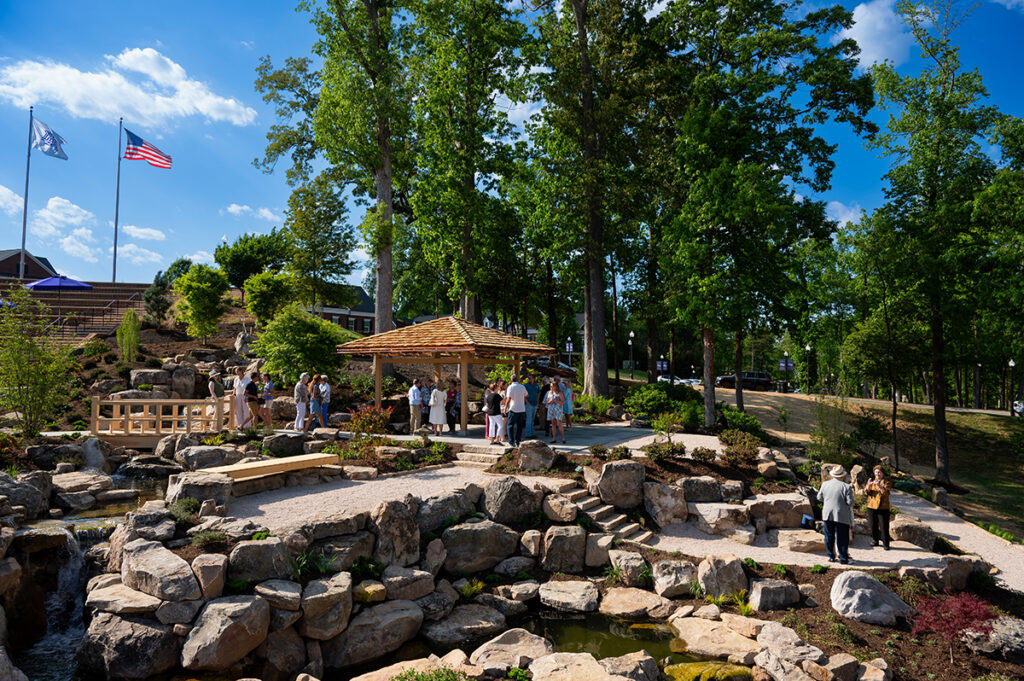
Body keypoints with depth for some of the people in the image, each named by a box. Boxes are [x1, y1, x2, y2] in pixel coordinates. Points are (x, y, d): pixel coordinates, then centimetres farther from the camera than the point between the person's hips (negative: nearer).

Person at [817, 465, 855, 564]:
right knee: (842, 537, 5)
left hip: (827, 515, 4)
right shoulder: (846, 487, -11)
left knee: (829, 536, 13)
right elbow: (850, 502, -12)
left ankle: (831, 556, 19)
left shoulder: (825, 484, 2)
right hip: (841, 515, -4)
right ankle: (843, 558, 9)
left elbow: (819, 497, 10)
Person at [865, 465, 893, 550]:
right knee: (873, 525, 8)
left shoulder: (887, 482, 0)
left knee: (884, 526, -4)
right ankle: (875, 541, 22)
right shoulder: (872, 480, 11)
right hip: (871, 506, 4)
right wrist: (869, 485, -21)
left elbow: (886, 492, -17)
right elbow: (866, 492, 0)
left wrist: (879, 485, -33)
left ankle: (885, 544, 3)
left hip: (883, 507, -4)